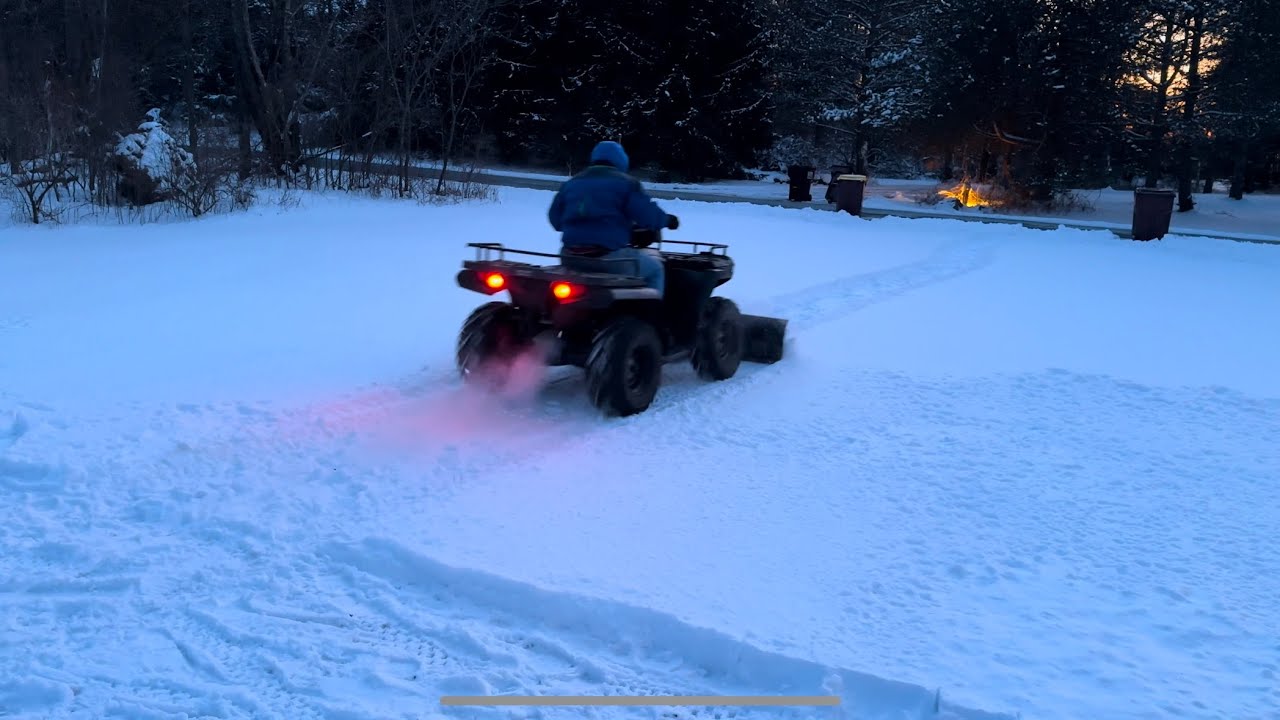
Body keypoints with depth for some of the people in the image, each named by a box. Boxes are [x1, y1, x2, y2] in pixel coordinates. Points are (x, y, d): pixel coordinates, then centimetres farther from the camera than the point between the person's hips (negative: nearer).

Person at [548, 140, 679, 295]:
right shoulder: (625, 183, 0)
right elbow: (649, 216, -7)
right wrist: (668, 220, 14)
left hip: (571, 257, 6)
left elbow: (555, 219, 16)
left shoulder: (571, 183, 14)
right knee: (654, 266, 17)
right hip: (609, 257, -6)